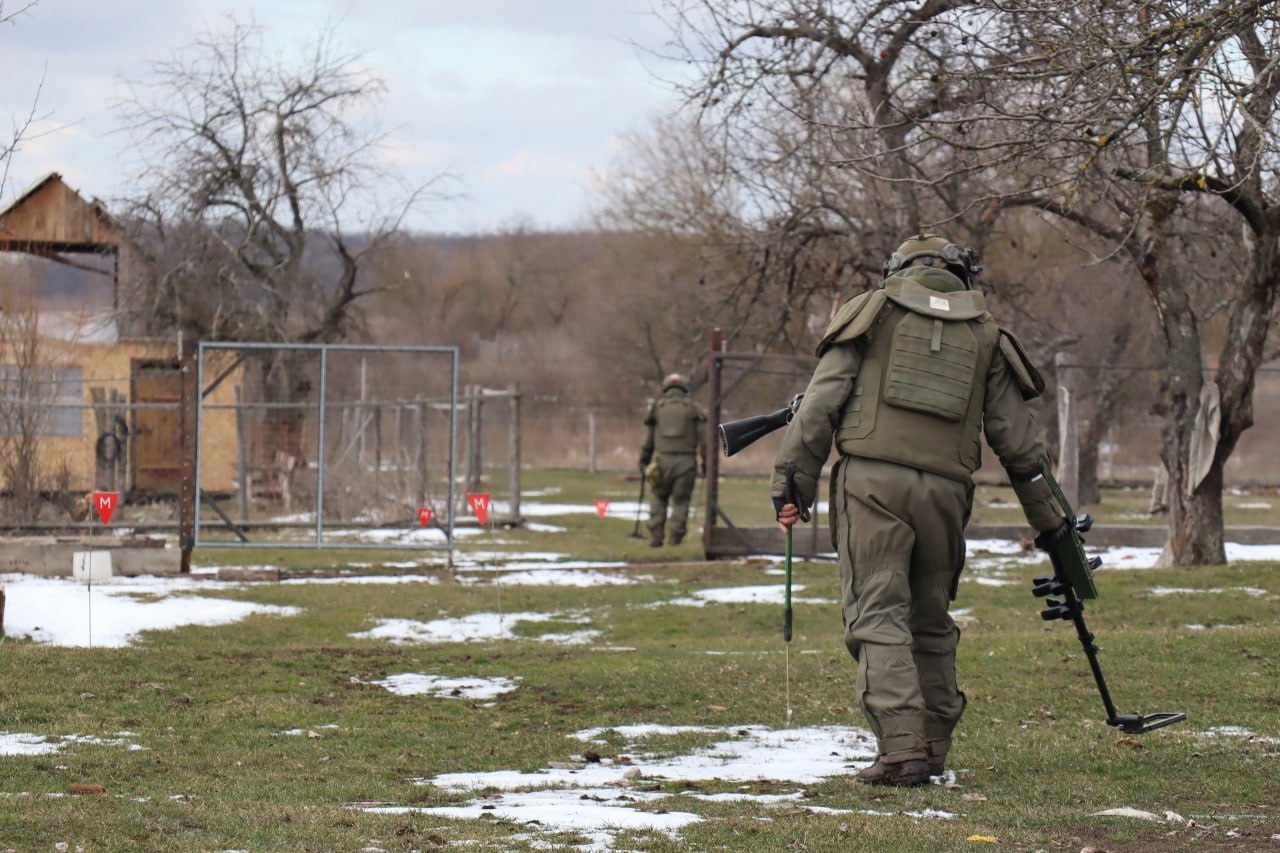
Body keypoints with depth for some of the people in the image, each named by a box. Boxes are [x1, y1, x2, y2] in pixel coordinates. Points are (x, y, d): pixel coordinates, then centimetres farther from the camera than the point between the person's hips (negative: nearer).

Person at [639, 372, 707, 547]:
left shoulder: (656, 408, 12)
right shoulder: (693, 408, 8)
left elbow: (648, 441, 12)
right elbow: (704, 438, 1)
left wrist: (643, 463, 19)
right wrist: (705, 462, 6)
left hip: (662, 460, 1)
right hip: (686, 461, -1)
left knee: (658, 497, 17)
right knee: (680, 501, 7)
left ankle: (655, 537, 6)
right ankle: (674, 541, 0)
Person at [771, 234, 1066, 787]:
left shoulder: (870, 312, 13)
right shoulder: (984, 333, 19)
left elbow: (820, 405, 3)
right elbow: (1019, 442, 17)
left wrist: (791, 485, 3)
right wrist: (1051, 526, 23)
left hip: (872, 478, -3)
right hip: (945, 488, 3)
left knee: (878, 617, -6)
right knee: (932, 621, 15)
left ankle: (902, 747, -18)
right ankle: (933, 750, 17)